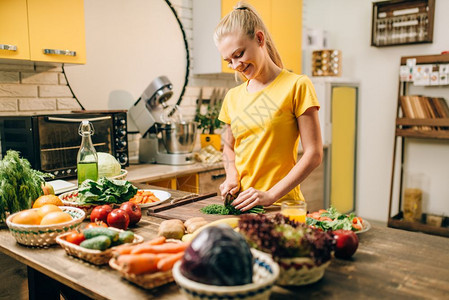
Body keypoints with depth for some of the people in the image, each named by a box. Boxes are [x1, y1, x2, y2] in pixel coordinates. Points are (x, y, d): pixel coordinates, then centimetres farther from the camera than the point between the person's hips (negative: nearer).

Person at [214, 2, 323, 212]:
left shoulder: (297, 86, -4)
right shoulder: (232, 97, 10)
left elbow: (313, 155, -7)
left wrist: (271, 195, -14)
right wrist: (232, 176, 3)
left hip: (281, 205, -4)